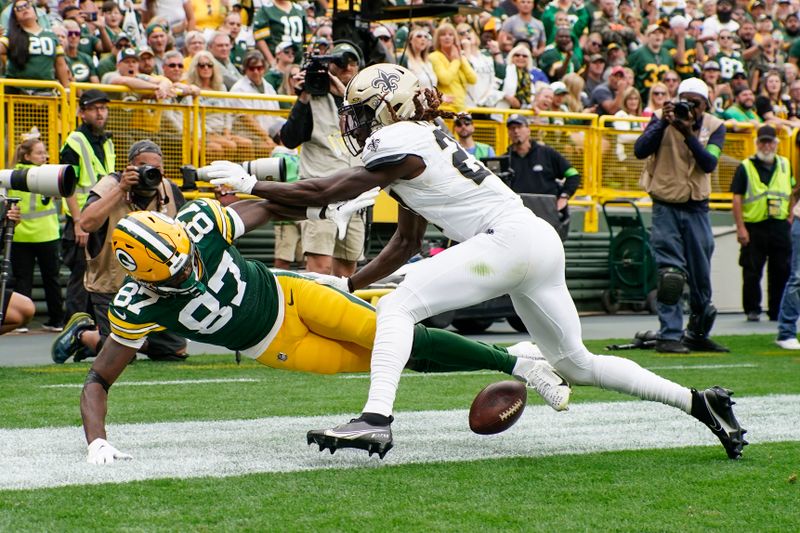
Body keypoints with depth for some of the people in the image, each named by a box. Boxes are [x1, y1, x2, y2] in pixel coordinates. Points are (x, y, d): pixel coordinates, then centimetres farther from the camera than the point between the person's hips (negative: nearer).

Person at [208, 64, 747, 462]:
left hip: (511, 240, -10)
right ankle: (700, 402, 20)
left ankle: (376, 419, -28)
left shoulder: (400, 144, -7)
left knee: (398, 306, -13)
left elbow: (323, 193, -8)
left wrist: (250, 185, -1)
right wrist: (348, 284, 20)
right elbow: (406, 244, 25)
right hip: (539, 244, 10)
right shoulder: (416, 144, 21)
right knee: (576, 364, 17)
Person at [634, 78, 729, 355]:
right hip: (666, 207, -3)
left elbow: (709, 164, -16)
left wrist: (688, 134, -27)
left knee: (701, 277, 8)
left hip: (697, 208, 3)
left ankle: (698, 334, 23)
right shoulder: (662, 119, -5)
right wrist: (662, 123, -26)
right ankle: (669, 336, -10)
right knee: (670, 274, -12)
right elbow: (640, 151, -18)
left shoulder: (714, 127, -1)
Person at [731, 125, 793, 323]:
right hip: (754, 227, -3)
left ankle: (777, 312, 14)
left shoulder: (785, 165, 12)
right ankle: (752, 310, 11)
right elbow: (737, 198, -5)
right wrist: (740, 228, -12)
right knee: (752, 273, 0)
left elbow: (791, 194, 20)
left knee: (781, 272, 5)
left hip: (780, 227, 3)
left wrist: (790, 218, 11)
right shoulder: (746, 167, -1)